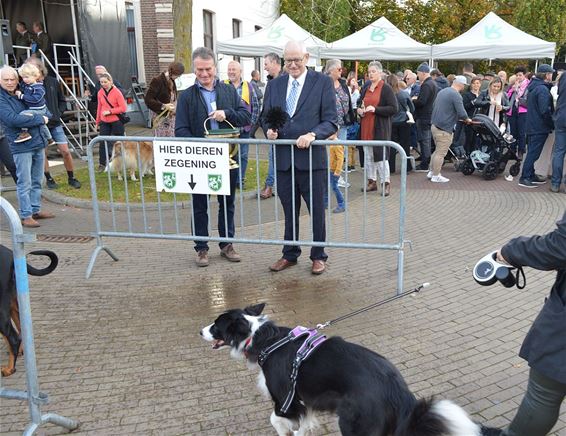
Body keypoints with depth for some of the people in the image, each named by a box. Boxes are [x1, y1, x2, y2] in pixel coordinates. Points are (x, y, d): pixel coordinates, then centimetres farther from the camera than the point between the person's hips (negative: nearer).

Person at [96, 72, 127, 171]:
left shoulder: (117, 92, -9)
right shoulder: (100, 93, 4)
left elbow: (123, 108, -11)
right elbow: (99, 108, 13)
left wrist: (110, 111, -18)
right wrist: (98, 122, 16)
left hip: (116, 122, -3)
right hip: (104, 122, 3)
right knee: (103, 142, -3)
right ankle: (102, 163, 2)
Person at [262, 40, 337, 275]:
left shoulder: (323, 82, -2)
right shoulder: (274, 85, 10)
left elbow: (331, 121, -6)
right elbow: (265, 116, 14)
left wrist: (312, 135, -23)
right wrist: (269, 130, -8)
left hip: (312, 157, -3)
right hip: (283, 158, 4)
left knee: (317, 210, 7)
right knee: (289, 210, 14)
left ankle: (318, 256, 23)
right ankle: (290, 254, 29)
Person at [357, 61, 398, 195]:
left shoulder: (386, 89, -6)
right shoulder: (366, 87, 12)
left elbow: (394, 108, -12)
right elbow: (360, 103, 26)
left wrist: (375, 109, -20)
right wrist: (359, 109, 3)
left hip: (380, 127, -6)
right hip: (366, 126, 6)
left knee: (380, 154, -6)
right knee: (368, 154, 9)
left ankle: (386, 183, 6)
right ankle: (372, 181, 20)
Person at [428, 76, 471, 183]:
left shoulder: (442, 92, 12)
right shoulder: (456, 95, -14)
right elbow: (462, 113, -20)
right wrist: (467, 120, 2)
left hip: (435, 125, 9)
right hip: (445, 129, -9)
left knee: (437, 151, 20)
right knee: (441, 153, 0)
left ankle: (432, 172, 25)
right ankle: (436, 176, 6)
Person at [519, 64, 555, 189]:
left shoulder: (533, 87, 12)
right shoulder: (543, 89, -18)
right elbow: (545, 111, -22)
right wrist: (553, 125, -11)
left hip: (532, 126, 10)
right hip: (540, 127, -10)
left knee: (532, 152, 16)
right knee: (533, 153, -5)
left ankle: (531, 175, 25)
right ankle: (524, 178, -3)